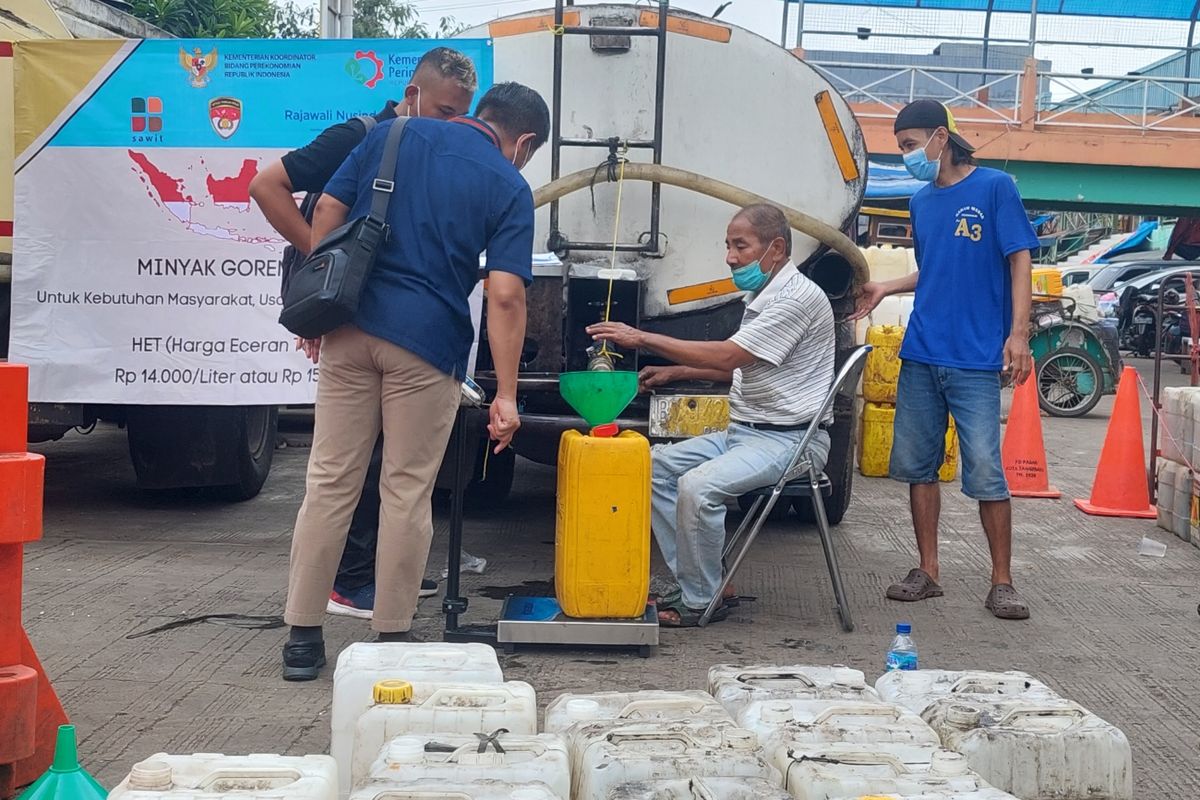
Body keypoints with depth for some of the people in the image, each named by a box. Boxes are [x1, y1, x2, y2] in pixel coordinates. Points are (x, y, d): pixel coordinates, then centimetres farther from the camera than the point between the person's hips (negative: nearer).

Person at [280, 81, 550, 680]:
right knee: (407, 491, 8)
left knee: (330, 482, 7)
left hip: (351, 326, 3)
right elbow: (505, 297, -7)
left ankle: (302, 636, 12)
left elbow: (327, 212, 6)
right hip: (426, 341, -3)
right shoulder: (509, 188, 2)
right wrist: (505, 394, -6)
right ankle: (392, 637, 14)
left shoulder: (392, 135, 11)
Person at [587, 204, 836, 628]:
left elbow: (728, 356, -24)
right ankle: (694, 580, 3)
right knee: (656, 465, 3)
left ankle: (702, 600, -13)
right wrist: (677, 371, 17)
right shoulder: (761, 296, 16)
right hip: (742, 432, 10)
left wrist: (643, 338, -22)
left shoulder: (799, 297, -17)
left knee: (698, 485, -29)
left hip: (789, 439, -10)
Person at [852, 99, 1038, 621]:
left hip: (974, 360, -6)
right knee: (917, 465, 8)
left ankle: (1002, 584, 4)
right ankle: (927, 573, 19)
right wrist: (886, 288, 13)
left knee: (985, 472, -6)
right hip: (920, 356, 6)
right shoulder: (921, 202, 15)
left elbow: (1018, 263, -5)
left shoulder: (994, 187, -3)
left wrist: (1018, 333, -14)